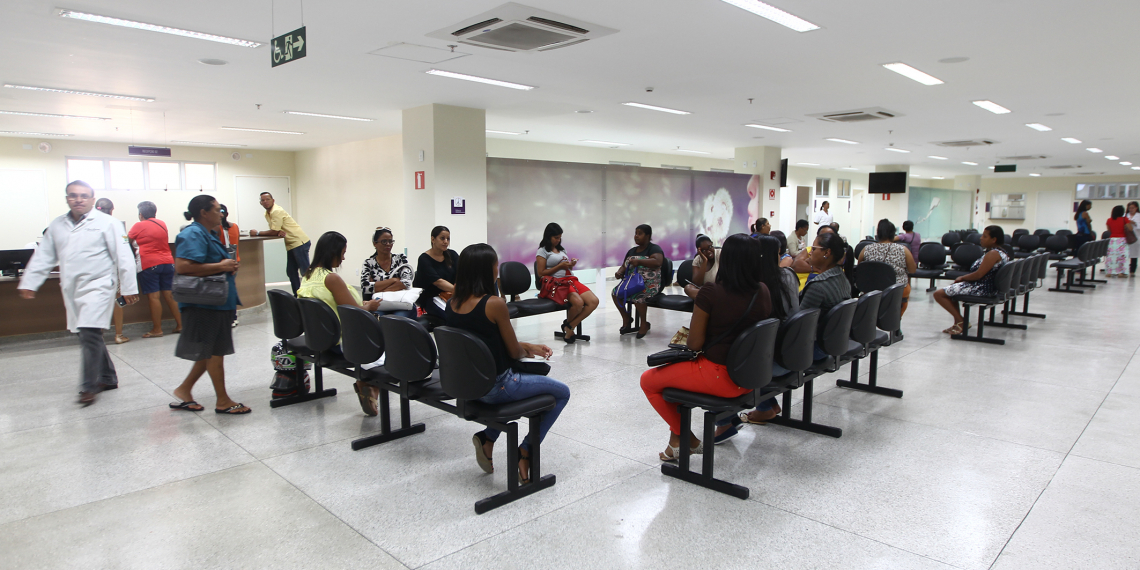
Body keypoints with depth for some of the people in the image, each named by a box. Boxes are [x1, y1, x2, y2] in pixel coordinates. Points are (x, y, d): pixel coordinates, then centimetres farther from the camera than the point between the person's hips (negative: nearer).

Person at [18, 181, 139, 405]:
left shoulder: (107, 223, -4)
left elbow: (123, 257, -8)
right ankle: (107, 378, 24)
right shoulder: (57, 225, 12)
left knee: (90, 335, -13)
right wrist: (28, 283, 9)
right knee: (90, 336, 12)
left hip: (97, 286, -6)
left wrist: (128, 287, -11)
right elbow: (43, 257, 15)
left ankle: (89, 386, -5)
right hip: (72, 289, 6)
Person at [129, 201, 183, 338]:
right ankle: (180, 325, 7)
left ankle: (157, 329, -2)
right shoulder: (162, 224, 10)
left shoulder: (139, 226, -3)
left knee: (153, 297, -4)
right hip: (168, 262, 5)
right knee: (169, 295, 8)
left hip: (149, 265, -5)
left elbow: (128, 240, 10)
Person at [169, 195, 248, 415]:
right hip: (205, 304, -10)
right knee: (214, 351, -1)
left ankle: (184, 390, 27)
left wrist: (230, 267, 9)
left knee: (211, 351, 16)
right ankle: (223, 401, 10)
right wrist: (221, 266, -22)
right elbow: (182, 266, -29)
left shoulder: (209, 234, 17)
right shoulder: (193, 235, -16)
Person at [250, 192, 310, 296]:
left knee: (305, 271, -11)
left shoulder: (277, 211, -15)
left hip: (299, 242, -10)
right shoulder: (267, 214, 15)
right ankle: (297, 295, 16)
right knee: (291, 272, 10)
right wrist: (279, 232, -12)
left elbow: (274, 232, -16)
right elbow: (274, 231, 12)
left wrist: (257, 233, -5)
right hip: (291, 244, 10)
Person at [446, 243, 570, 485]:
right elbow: (514, 352, -12)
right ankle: (524, 452, 12)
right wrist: (527, 351, 12)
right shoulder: (494, 304, -22)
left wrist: (529, 347, 13)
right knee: (561, 392, 13)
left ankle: (487, 439, 24)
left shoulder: (452, 304, -1)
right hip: (495, 388, -7)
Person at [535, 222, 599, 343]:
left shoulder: (562, 249, 25)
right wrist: (559, 266, -9)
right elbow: (541, 274, -4)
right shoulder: (542, 251, 4)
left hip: (570, 279, 7)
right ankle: (568, 323, 0)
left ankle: (569, 327, -10)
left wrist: (571, 265, 6)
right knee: (578, 302, -33)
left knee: (594, 301, -17)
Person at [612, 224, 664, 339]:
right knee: (615, 292, -17)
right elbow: (624, 266, 23)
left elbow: (657, 262, -22)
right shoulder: (632, 251, 20)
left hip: (650, 283, -7)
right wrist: (619, 272, -1)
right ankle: (626, 318, 4)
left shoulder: (654, 248, -3)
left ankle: (644, 324, -15)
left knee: (638, 295, -37)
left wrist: (638, 261, -27)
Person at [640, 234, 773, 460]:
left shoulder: (710, 293, -21)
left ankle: (686, 438, 21)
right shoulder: (763, 291, -3)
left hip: (719, 377, -7)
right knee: (677, 368, 30)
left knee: (648, 380, 12)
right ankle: (677, 440, 33)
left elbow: (695, 344, -16)